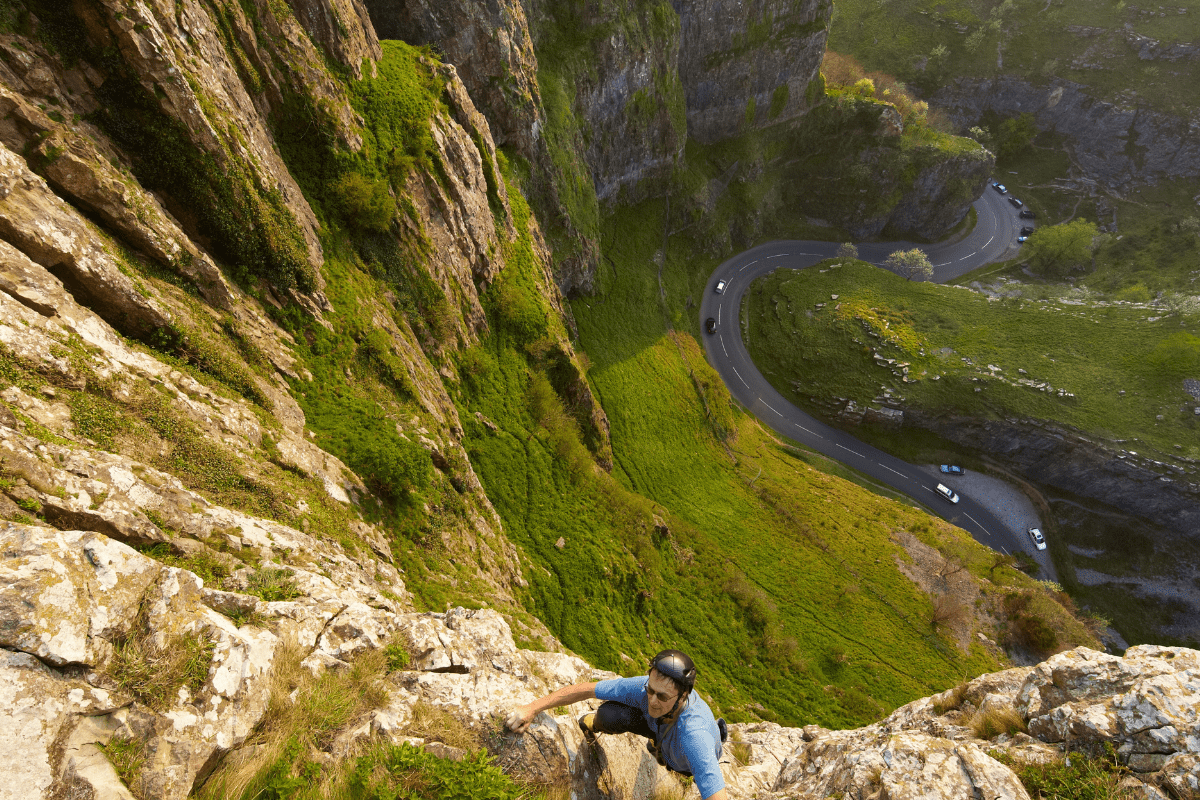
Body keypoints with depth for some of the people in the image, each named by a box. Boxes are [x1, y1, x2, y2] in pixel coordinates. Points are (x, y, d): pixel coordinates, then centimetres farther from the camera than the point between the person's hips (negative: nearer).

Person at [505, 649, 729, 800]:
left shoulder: (694, 736, -48)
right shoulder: (646, 686, -37)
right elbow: (585, 689, -30)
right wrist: (532, 708, -35)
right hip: (659, 728, -2)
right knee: (610, 715, -25)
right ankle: (595, 724, 13)